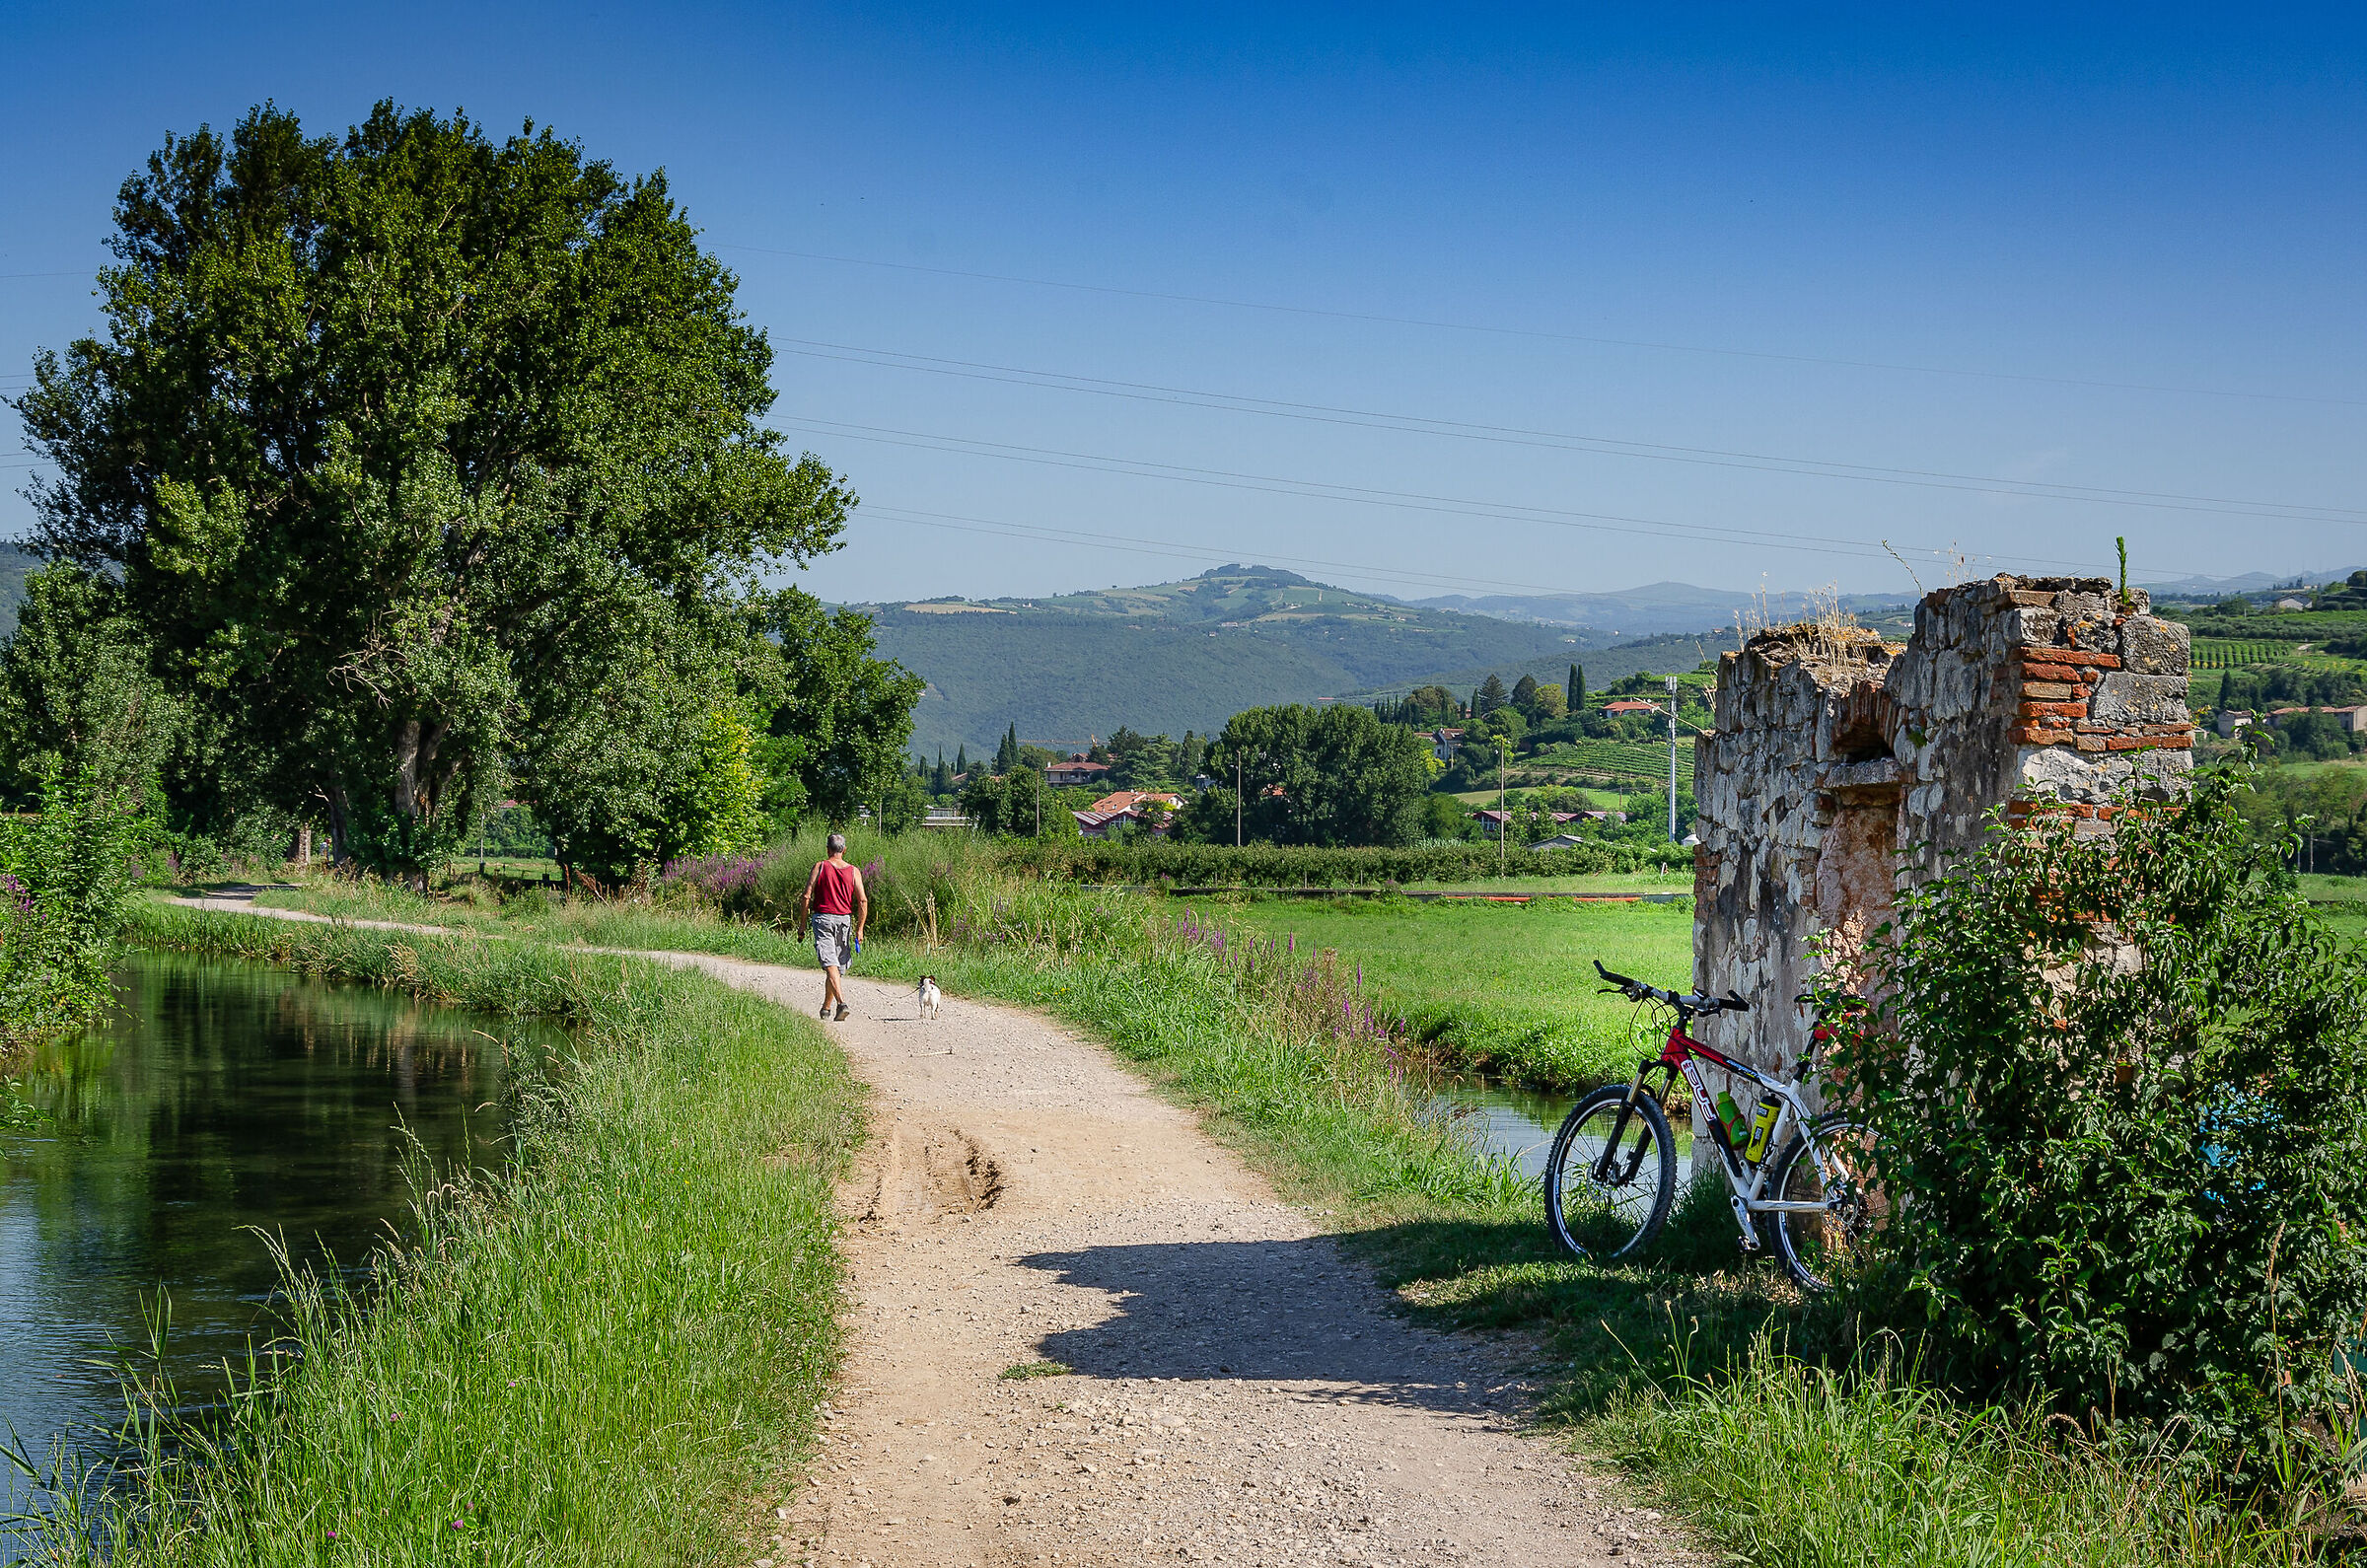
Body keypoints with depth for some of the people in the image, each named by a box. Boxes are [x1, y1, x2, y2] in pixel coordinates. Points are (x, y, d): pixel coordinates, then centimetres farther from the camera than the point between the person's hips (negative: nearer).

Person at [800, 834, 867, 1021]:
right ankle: (826, 1008, 24)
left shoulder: (820, 866, -2)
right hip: (844, 920, 3)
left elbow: (806, 897, -5)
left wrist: (803, 923, 3)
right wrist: (859, 929, 4)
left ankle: (841, 1002, -30)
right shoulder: (854, 872, 3)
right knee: (837, 966, 15)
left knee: (830, 965, -11)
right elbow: (862, 902, -2)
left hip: (822, 918, -3)